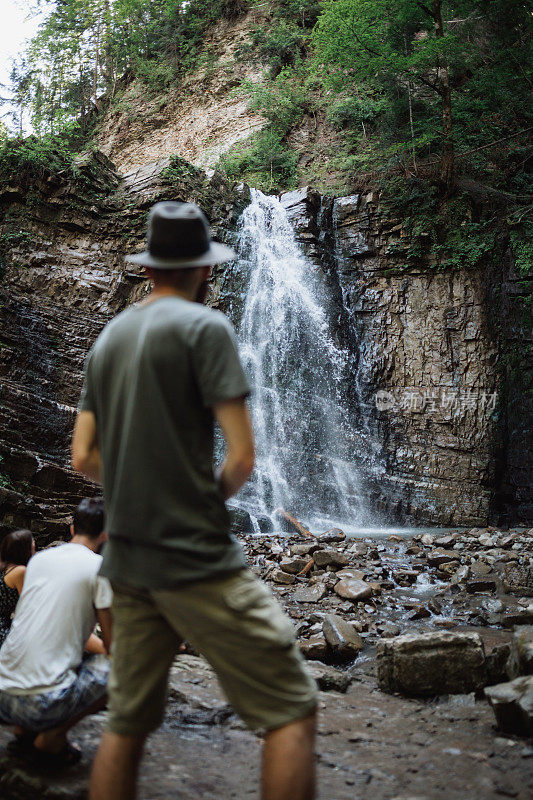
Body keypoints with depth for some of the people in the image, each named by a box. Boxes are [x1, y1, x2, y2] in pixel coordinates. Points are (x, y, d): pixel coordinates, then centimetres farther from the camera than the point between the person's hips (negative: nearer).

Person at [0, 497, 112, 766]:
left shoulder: (38, 559, 14)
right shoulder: (99, 567, -5)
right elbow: (112, 645, 0)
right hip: (45, 701, -7)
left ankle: (24, 727, 14)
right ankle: (53, 737, 0)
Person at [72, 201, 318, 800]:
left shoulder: (108, 338, 14)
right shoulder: (204, 325, -8)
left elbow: (84, 458, 13)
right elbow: (242, 456, -13)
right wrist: (212, 499, 6)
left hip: (127, 561, 8)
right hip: (196, 559, -8)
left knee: (125, 724, 14)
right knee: (292, 711, -2)